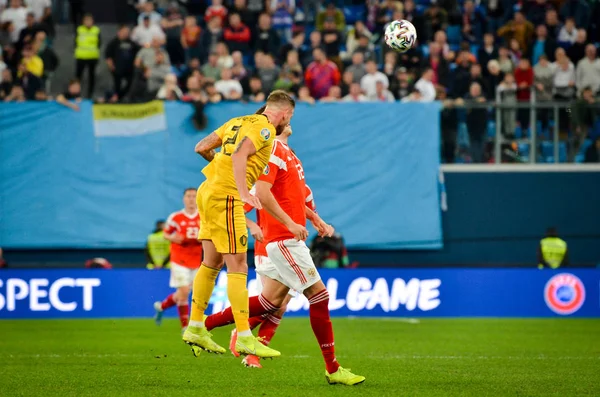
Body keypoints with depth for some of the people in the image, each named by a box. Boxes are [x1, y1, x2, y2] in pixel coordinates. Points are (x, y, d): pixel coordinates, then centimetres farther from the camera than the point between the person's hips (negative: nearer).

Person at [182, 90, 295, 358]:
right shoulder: (265, 129, -8)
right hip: (226, 197, -9)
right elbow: (239, 156, -24)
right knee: (238, 268, -7)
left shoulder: (238, 122, 16)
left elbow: (202, 147, 17)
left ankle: (195, 328, 22)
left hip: (208, 192, 9)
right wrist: (244, 193, -32)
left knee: (212, 263, 16)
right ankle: (245, 339, -8)